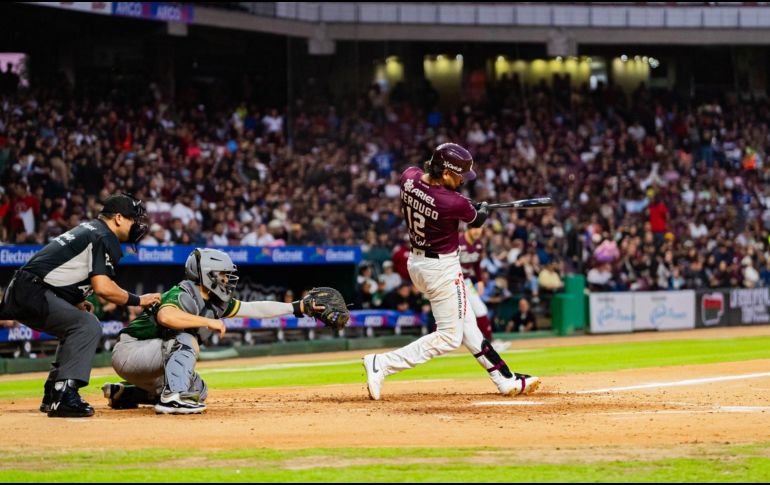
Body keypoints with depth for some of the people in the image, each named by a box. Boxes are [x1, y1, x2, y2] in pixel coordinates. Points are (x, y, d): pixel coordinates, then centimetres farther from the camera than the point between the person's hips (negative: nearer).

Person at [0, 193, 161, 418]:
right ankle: (64, 395, -28)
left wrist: (77, 302, 16)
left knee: (78, 326, 25)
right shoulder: (104, 237, -8)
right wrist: (138, 300, -7)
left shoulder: (87, 229, 23)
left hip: (19, 294, 11)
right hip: (32, 293, -11)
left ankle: (53, 396, 23)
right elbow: (102, 287, -18)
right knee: (88, 327, -18)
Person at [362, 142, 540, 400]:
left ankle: (506, 380, 25)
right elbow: (477, 219, -6)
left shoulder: (409, 176, -9)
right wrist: (483, 209, 19)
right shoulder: (453, 203, -28)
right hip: (442, 268, -9)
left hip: (416, 261, 9)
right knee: (449, 336, 0)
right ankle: (382, 364, -9)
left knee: (466, 324, 16)